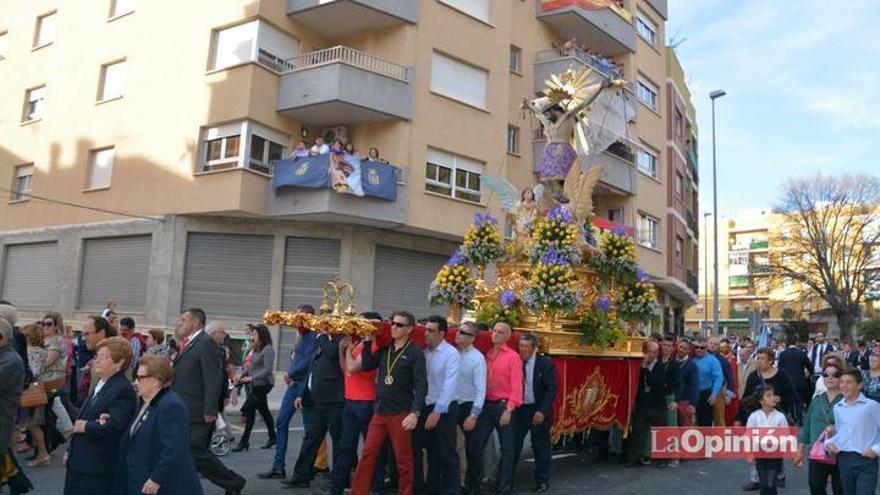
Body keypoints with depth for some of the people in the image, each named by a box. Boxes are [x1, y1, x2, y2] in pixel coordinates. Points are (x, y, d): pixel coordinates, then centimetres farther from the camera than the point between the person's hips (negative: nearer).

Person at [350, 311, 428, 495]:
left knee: (403, 460, 5)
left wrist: (415, 413, -21)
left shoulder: (415, 353, -9)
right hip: (379, 412, 6)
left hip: (401, 415, -5)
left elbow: (421, 385, -13)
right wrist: (368, 341, -2)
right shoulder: (385, 349, 10)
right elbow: (367, 365, 5)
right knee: (367, 455, 6)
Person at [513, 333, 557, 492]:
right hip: (519, 409, 3)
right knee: (513, 444, 7)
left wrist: (542, 411, -18)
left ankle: (542, 482, 23)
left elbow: (552, 389, -12)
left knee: (540, 447, 8)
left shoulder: (545, 363, -10)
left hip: (538, 411, -3)